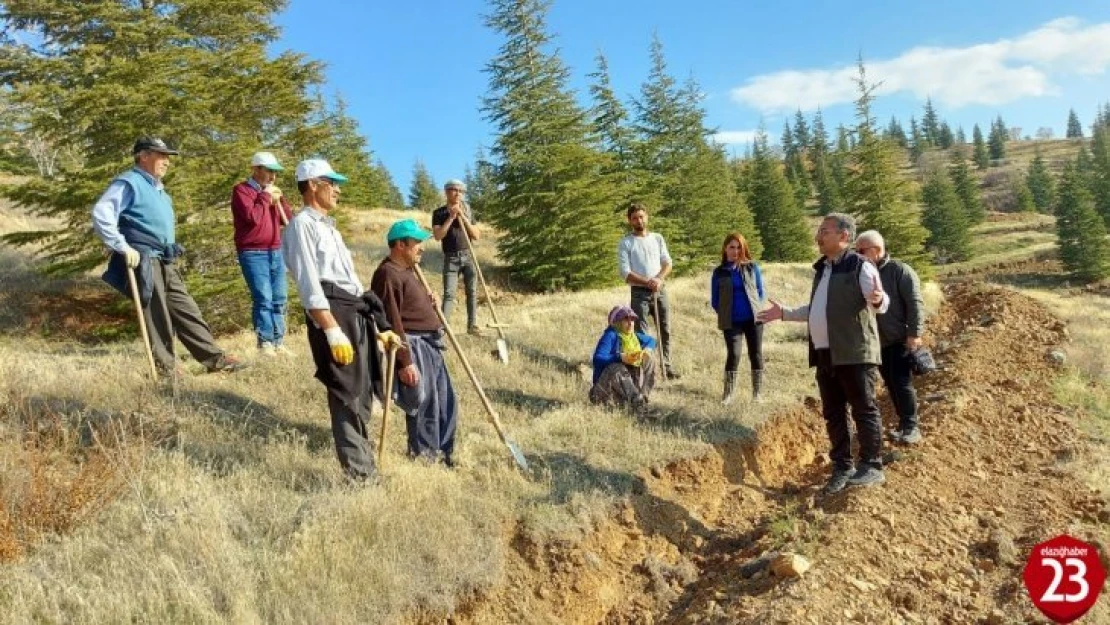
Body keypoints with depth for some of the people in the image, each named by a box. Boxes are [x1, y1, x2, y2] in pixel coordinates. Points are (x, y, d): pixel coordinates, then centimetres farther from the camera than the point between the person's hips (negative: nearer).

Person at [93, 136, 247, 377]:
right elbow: (101, 214, -19)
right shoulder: (129, 183, -8)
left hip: (166, 263, 9)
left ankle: (215, 358, 8)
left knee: (185, 309, 7)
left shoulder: (157, 188, 20)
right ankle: (164, 365, 7)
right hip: (145, 261, -9)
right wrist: (124, 248, -21)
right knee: (157, 316, -3)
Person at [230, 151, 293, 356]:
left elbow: (288, 218, 15)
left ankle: (278, 342, 7)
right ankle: (265, 343, -10)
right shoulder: (241, 190, -3)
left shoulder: (271, 192, 19)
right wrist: (265, 197, -9)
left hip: (275, 252, 7)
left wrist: (279, 199, 1)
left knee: (279, 298, 3)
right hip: (253, 253, -7)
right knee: (263, 298, -13)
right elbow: (252, 217, -18)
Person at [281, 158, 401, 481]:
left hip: (356, 311, 9)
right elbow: (309, 285, -16)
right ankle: (360, 473, -2)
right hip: (332, 313, -9)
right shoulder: (302, 224, -5)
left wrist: (378, 327, 24)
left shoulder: (328, 226, 25)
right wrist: (332, 331, -24)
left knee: (361, 390, 14)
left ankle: (360, 450, 27)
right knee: (348, 393, -7)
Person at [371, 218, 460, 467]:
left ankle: (443, 451, 28)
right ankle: (424, 456, 14)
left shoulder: (406, 270, 17)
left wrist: (428, 303, 9)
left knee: (446, 402, 15)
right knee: (425, 404, -2)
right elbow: (392, 322, -22)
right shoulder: (389, 274, -16)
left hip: (429, 344, 11)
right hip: (413, 345, -11)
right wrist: (405, 361, -24)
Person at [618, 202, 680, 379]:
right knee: (641, 334, -5)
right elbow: (625, 274, -9)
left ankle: (667, 367, 21)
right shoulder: (625, 243, -2)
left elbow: (667, 263, 6)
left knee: (665, 331, 10)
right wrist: (647, 282, -20)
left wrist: (659, 279, -14)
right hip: (639, 293, -4)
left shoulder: (657, 238, 10)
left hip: (660, 291, 4)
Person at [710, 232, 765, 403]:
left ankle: (757, 393, 15)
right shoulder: (719, 272, 4)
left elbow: (760, 291, 11)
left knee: (756, 354, 4)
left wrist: (757, 310, 3)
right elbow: (714, 300, 9)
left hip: (753, 319, 1)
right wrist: (725, 314, 2)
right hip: (731, 322, -1)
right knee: (733, 355, -9)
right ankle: (728, 393, 3)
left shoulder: (752, 267, 6)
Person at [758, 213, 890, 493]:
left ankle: (872, 467, 8)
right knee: (833, 414, 11)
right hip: (825, 354, 8)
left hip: (854, 353, -8)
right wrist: (784, 313, 24)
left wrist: (878, 299, -43)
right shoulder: (821, 269, 17)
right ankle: (842, 467, 20)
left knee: (864, 411, -1)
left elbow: (881, 303, -20)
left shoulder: (860, 266, -8)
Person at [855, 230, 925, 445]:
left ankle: (911, 427, 2)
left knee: (902, 383, -7)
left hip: (900, 340, -6)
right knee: (891, 385, 10)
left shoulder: (900, 270, -9)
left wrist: (914, 333, -20)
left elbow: (915, 303, -14)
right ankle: (904, 424, 21)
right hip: (878, 342, 6)